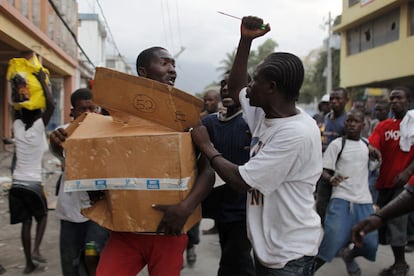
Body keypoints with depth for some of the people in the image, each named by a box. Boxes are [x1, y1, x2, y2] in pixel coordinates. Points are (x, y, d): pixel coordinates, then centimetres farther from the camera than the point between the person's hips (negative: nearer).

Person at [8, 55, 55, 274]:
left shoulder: (18, 127, 0)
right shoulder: (38, 128, -11)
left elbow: (18, 109, 18)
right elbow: (51, 106, -17)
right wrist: (43, 82, -11)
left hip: (17, 183, 4)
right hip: (33, 184, -4)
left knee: (25, 222, 10)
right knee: (42, 216, 18)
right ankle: (36, 249, -2)